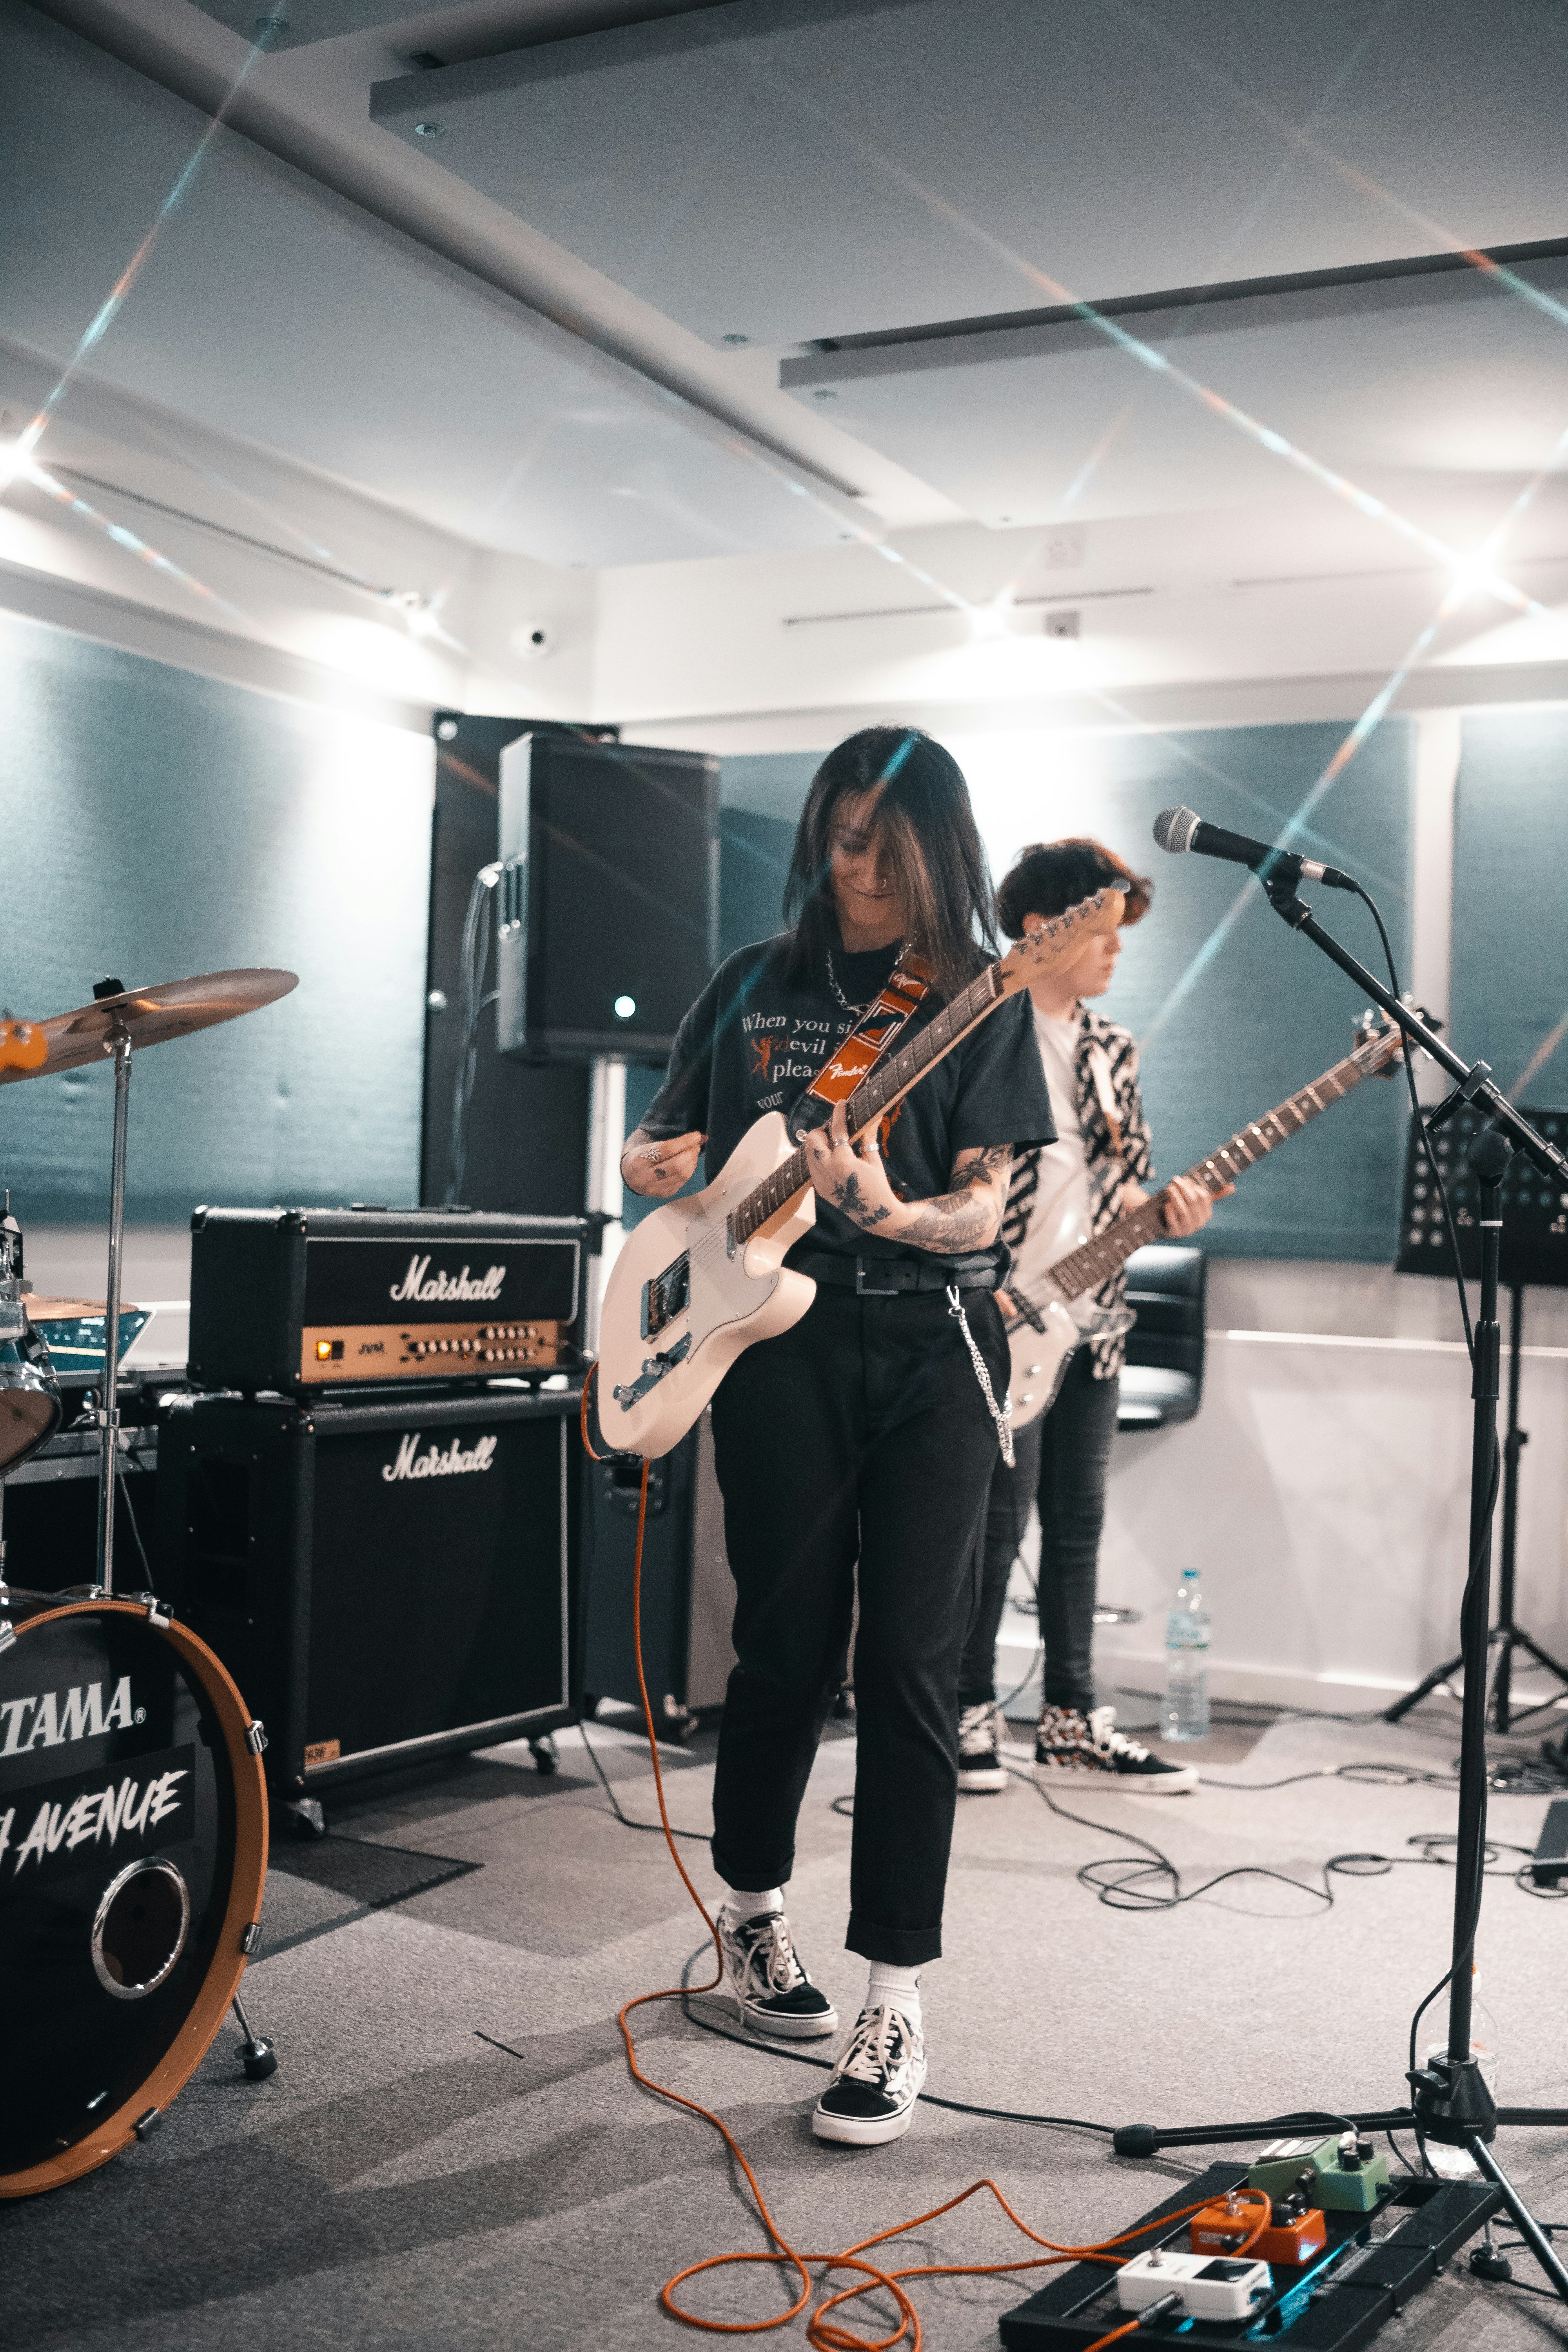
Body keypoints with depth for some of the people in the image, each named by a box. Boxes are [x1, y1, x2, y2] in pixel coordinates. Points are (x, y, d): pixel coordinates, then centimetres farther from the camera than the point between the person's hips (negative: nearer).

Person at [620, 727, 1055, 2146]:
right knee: (787, 1648, 6)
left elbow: (982, 1206, -3)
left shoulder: (981, 1002, 4)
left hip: (935, 1349, -1)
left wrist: (892, 1215, -24)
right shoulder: (756, 986, 11)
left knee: (912, 1667, -4)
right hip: (782, 1339, 1)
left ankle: (897, 2003, 3)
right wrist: (657, 1166, -6)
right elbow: (665, 1145, 18)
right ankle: (752, 1914, 30)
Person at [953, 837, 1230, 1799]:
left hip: (1092, 1323, 7)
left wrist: (1166, 1208, -4)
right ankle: (971, 1712, 12)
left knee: (1078, 1524, 10)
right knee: (997, 1527, -3)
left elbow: (1124, 1181, 17)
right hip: (1002, 1323, -7)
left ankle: (1073, 1721, 19)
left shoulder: (1113, 1049, 14)